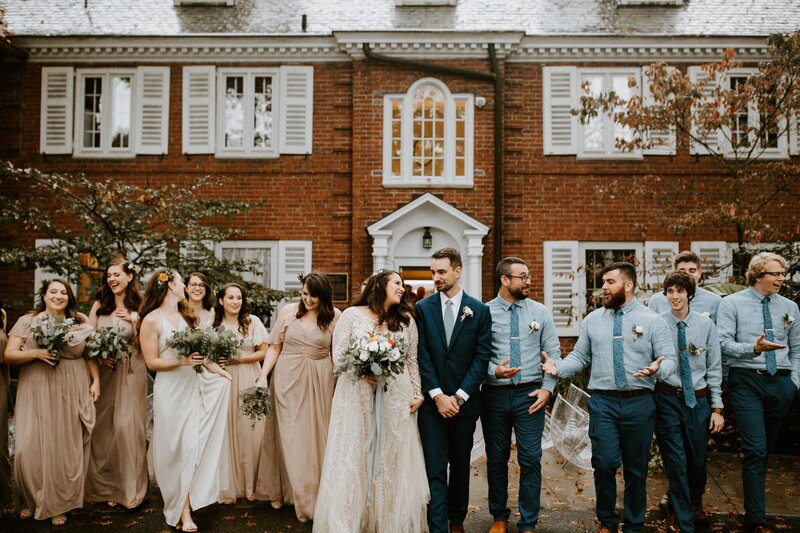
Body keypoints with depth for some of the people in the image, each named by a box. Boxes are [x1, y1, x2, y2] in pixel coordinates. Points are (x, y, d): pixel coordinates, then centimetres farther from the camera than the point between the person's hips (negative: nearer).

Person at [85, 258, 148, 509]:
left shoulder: (138, 307, 2)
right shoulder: (99, 305, 7)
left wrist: (135, 320, -13)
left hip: (131, 373, -2)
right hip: (103, 370, 2)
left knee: (128, 426, -3)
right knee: (103, 427, 5)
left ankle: (130, 488, 9)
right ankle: (105, 486, 19)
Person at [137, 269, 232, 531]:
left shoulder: (185, 315, 11)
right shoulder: (152, 320, -7)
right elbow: (152, 362, -9)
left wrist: (217, 369, 4)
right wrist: (183, 361, -20)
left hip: (193, 385, 5)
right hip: (170, 390, -5)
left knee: (192, 445, 4)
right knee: (176, 447, 2)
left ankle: (185, 511, 14)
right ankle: (179, 510, 16)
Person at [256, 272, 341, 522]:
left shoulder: (335, 316, -1)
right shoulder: (288, 312, 0)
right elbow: (275, 347, 4)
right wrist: (263, 376, -4)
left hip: (319, 382, 0)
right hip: (288, 379, 1)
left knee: (317, 436, 7)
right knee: (292, 436, 4)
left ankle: (318, 498, 24)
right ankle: (301, 499, 17)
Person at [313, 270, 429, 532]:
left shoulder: (406, 320, 9)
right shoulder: (352, 315, 1)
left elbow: (412, 361, 10)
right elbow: (339, 355, -2)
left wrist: (418, 394, 4)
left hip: (396, 399, 2)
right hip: (357, 396, -2)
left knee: (393, 460, 6)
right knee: (353, 460, 2)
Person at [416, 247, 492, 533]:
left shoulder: (479, 310, 0)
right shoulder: (423, 308, 1)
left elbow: (482, 357, -4)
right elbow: (422, 356, -3)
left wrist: (459, 396, -10)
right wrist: (438, 395, -11)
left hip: (464, 402, 1)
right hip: (432, 401, 0)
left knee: (460, 464, 14)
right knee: (435, 468, -1)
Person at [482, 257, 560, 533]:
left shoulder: (540, 312, 4)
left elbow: (553, 353, 5)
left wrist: (547, 388, -4)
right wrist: (494, 371, -21)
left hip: (530, 394, 1)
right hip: (494, 394, -1)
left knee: (531, 460, 0)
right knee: (496, 459, 12)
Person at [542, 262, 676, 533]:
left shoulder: (653, 321, 2)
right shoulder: (592, 320, 8)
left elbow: (669, 359, -1)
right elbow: (579, 356, 9)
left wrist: (658, 368, -23)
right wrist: (559, 368, -9)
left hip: (639, 402, 0)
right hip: (602, 401, 1)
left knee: (636, 468, 10)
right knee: (605, 463, -5)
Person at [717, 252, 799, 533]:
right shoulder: (732, 304, -2)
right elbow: (724, 344, -10)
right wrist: (754, 348, -25)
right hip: (747, 381, -4)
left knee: (766, 449, 13)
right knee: (756, 449, -10)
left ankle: (754, 503, 29)